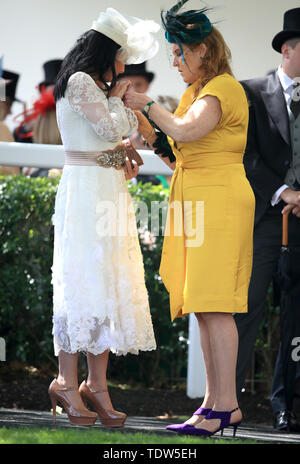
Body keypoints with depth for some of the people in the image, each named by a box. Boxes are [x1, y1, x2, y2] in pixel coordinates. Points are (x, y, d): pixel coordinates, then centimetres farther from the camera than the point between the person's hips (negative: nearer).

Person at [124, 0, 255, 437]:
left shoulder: (224, 88, -9)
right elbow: (179, 155, 21)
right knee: (203, 307, 7)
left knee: (215, 306, -12)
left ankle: (224, 405, -11)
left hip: (220, 200, -10)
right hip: (195, 203, 10)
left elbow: (187, 131, -25)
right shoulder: (195, 92, 20)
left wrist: (149, 105, -11)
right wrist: (147, 130, 8)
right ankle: (218, 402, 9)